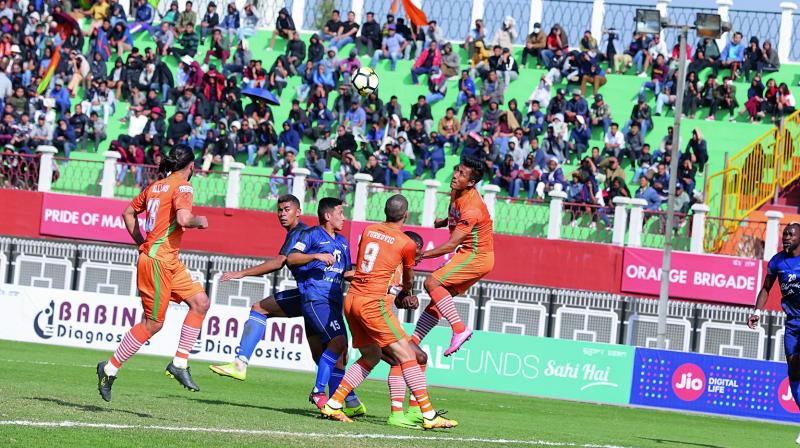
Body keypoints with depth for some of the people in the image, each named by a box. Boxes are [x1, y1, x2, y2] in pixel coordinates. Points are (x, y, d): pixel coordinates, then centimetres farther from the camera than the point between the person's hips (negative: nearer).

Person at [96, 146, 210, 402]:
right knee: (153, 323, -3)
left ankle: (180, 363, 4)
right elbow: (183, 219, -27)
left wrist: (142, 243, 22)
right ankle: (110, 369, 5)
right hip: (158, 260, -9)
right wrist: (200, 221, -6)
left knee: (200, 302, 6)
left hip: (169, 262, 9)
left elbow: (128, 212, 21)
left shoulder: (156, 186, 13)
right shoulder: (182, 186, -11)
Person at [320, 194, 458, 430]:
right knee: (406, 355, -4)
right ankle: (429, 416, -9)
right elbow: (408, 280, 13)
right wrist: (405, 293, 39)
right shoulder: (407, 244, -4)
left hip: (351, 299, 7)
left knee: (371, 356, 21)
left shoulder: (368, 230, 11)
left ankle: (333, 405, 17)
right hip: (374, 303, -7)